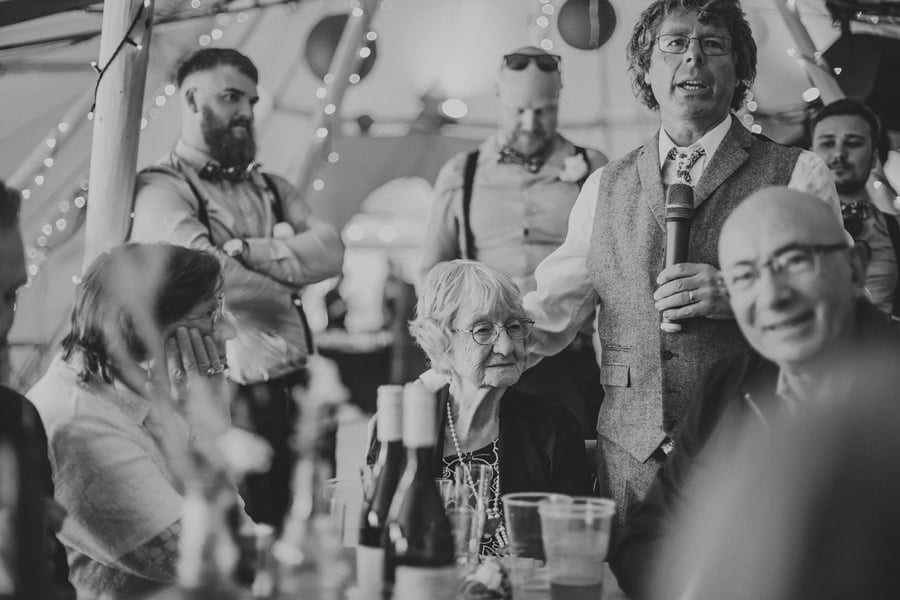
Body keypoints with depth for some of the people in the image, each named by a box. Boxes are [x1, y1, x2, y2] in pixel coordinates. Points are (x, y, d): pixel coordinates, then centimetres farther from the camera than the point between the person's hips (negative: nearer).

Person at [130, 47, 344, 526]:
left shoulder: (270, 188, 17)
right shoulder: (162, 189, -5)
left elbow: (330, 251, 1)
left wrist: (248, 249, -12)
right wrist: (287, 287, -3)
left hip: (293, 394, 6)